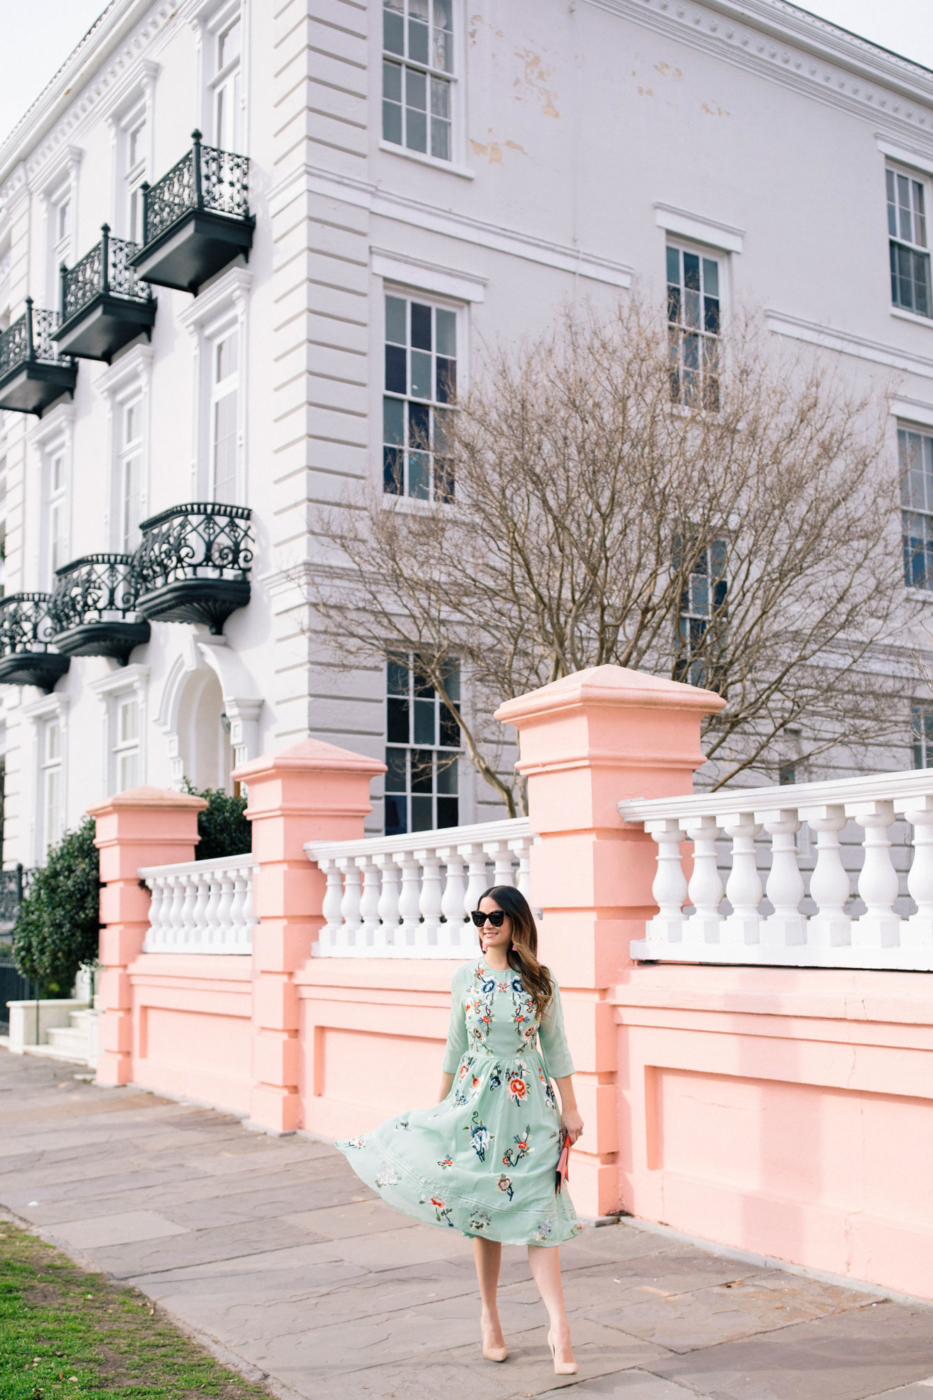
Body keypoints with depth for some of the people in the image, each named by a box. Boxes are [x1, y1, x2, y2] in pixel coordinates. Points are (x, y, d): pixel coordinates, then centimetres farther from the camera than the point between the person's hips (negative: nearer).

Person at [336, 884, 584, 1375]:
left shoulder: (540, 980, -1)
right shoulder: (465, 976, 2)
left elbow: (554, 1047, 5)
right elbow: (456, 1046, 10)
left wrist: (569, 1108, 4)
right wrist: (442, 1105, 13)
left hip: (530, 1102, -1)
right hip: (477, 1100, 1)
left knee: (537, 1211, -7)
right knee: (482, 1208, 7)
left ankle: (558, 1328, -6)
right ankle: (490, 1317, 21)